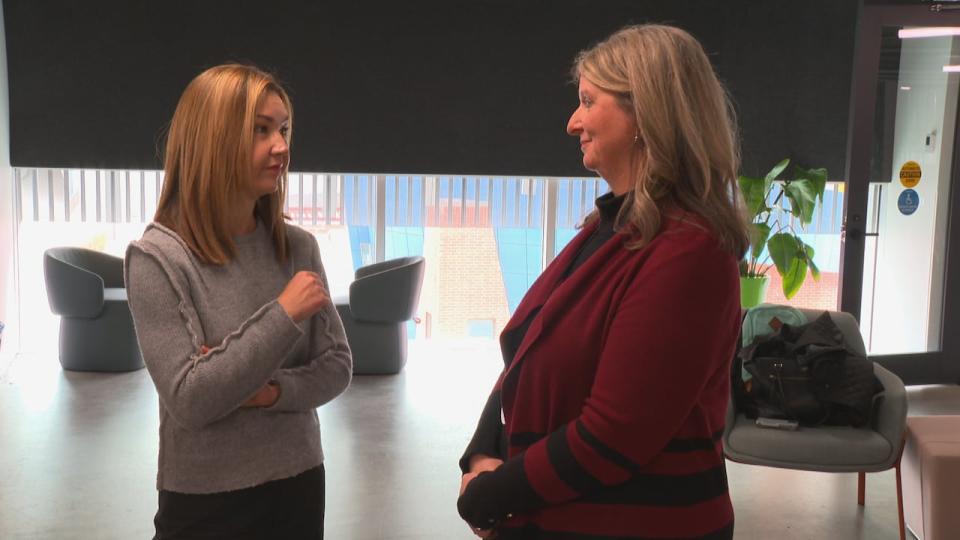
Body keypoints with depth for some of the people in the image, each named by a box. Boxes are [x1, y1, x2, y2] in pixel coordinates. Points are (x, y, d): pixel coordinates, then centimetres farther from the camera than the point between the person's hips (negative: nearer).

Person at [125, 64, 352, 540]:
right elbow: (189, 401, -20)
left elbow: (337, 365, 2)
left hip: (300, 486, 4)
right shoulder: (157, 257, -15)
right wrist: (284, 315, -22)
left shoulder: (299, 248, -2)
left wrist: (274, 391, -16)